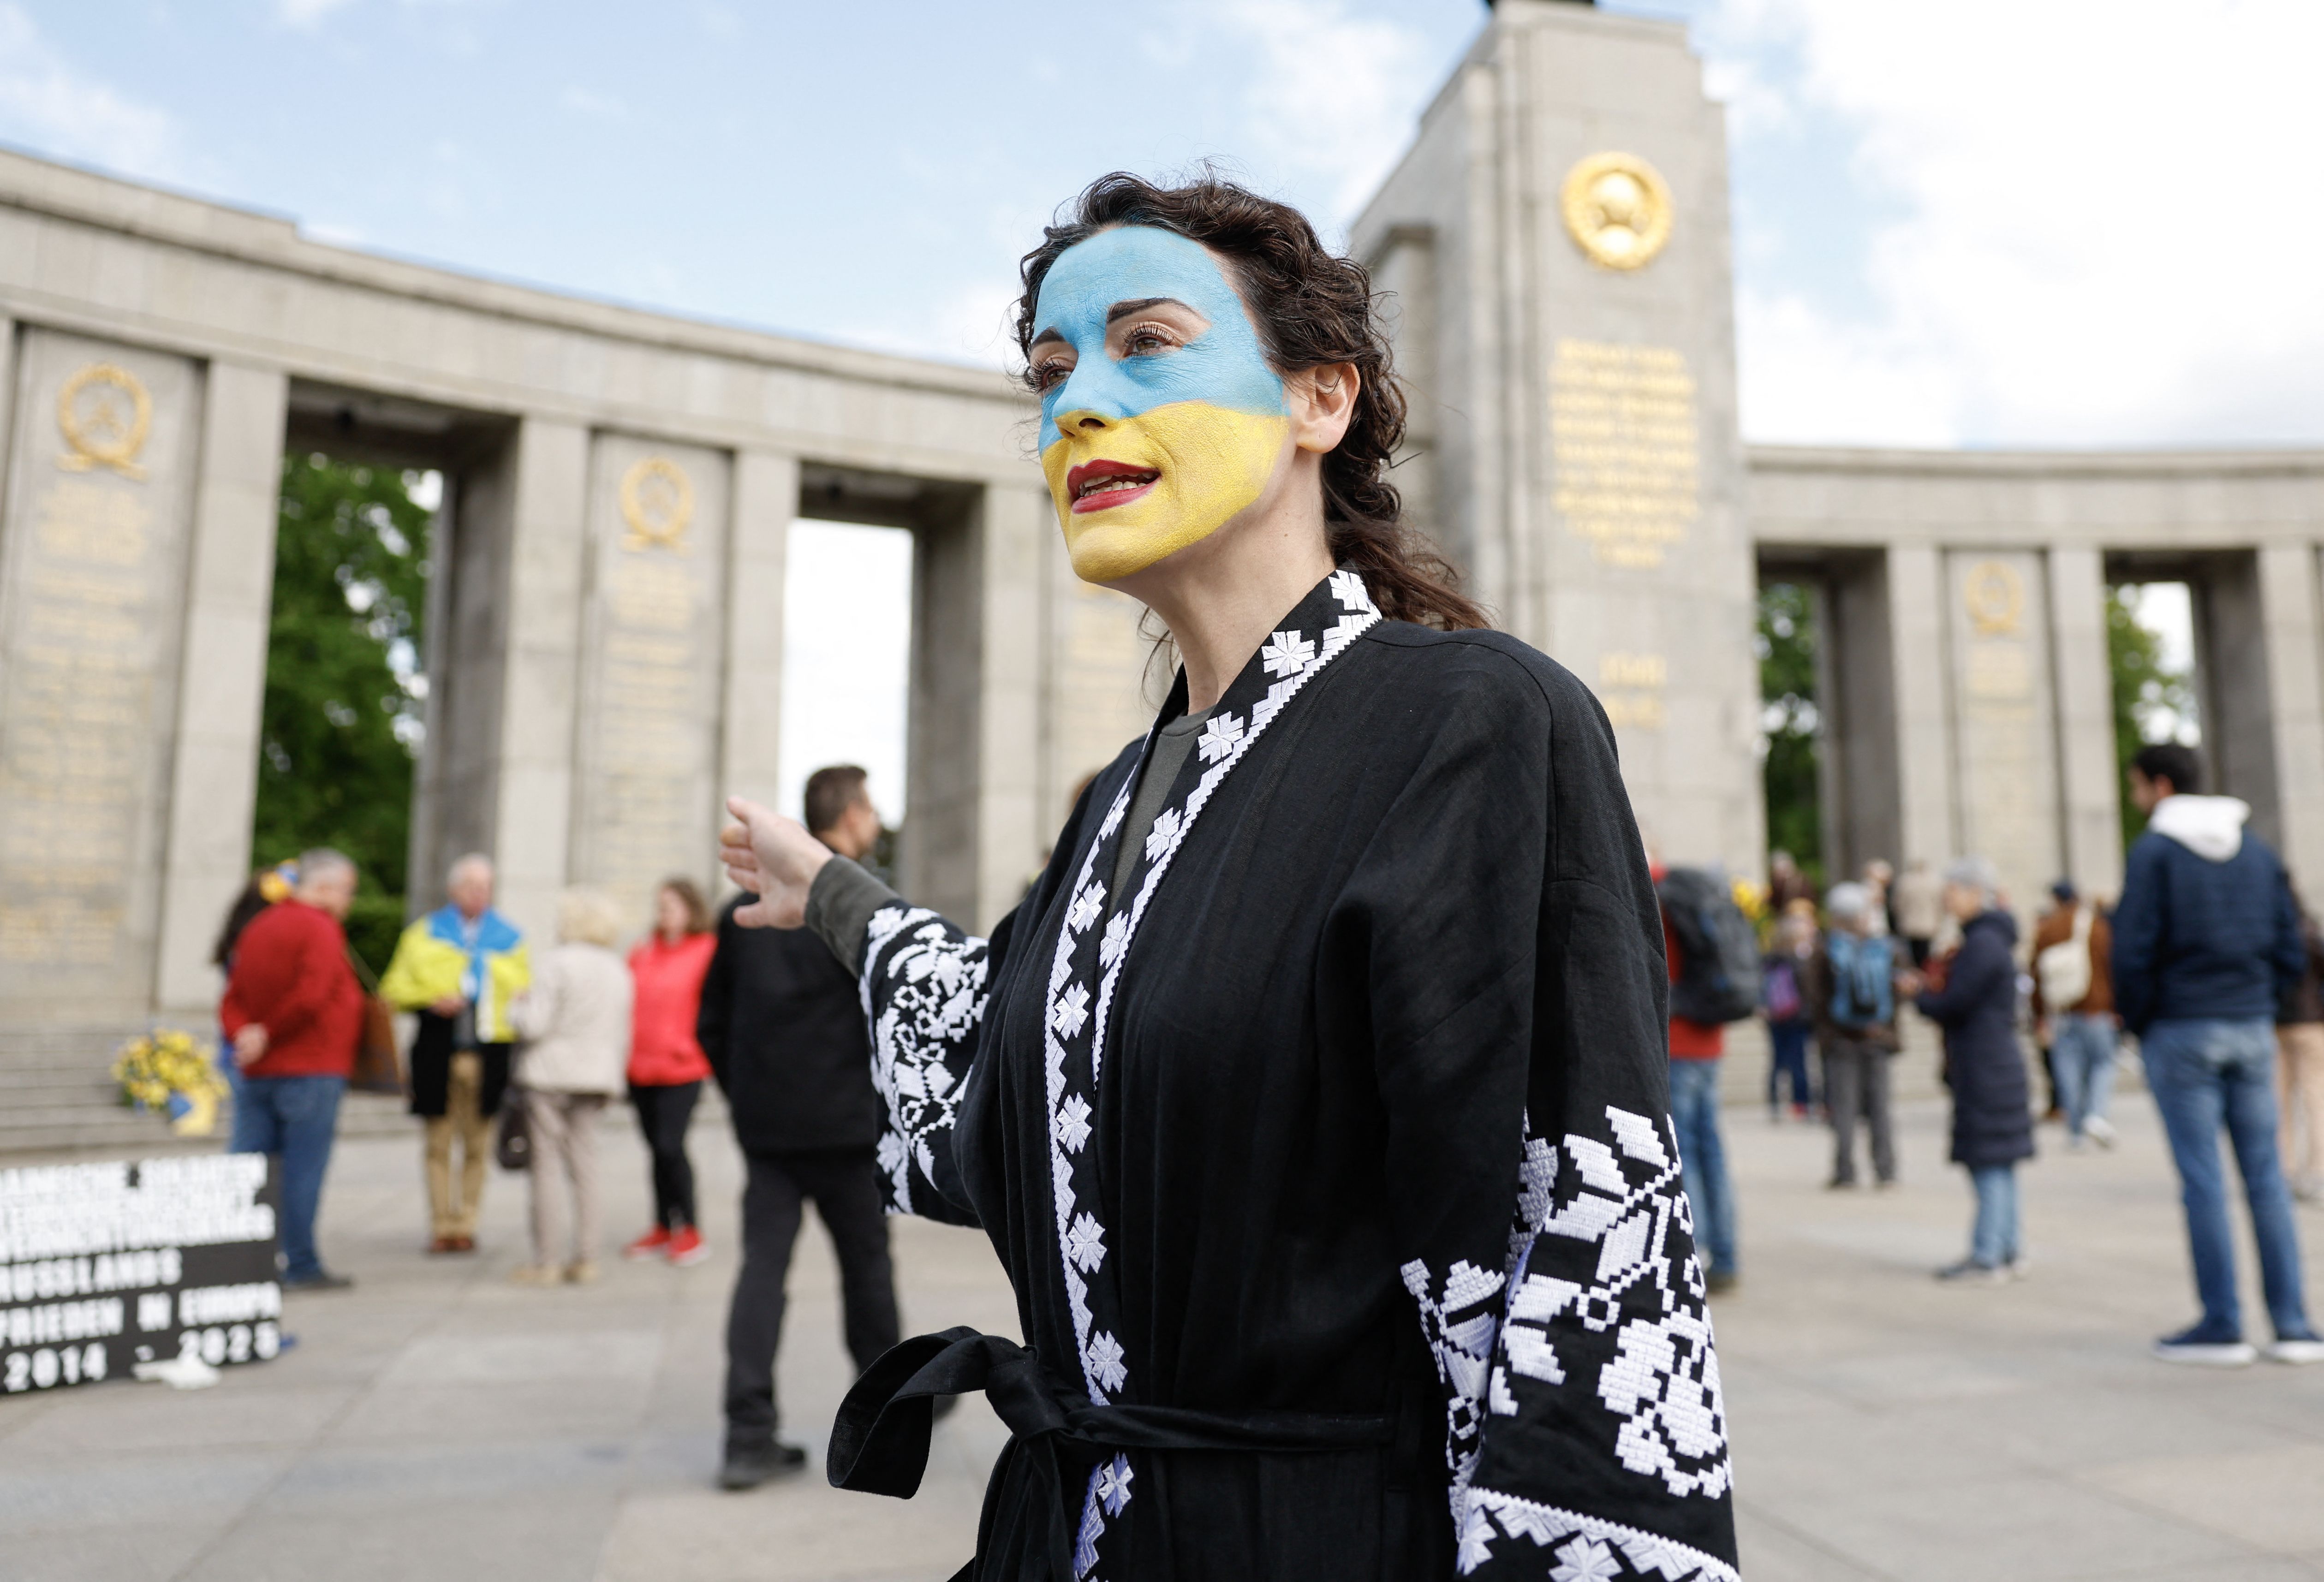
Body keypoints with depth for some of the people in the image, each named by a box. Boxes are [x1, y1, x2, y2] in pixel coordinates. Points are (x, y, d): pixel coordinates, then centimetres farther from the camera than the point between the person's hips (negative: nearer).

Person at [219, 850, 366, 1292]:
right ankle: (301, 1267, 5)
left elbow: (233, 1000, 11)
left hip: (259, 1073, 8)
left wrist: (244, 1033, -6)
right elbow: (310, 997, -23)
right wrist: (268, 1035, -11)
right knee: (304, 1169, -1)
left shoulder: (257, 927, 17)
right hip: (311, 1069, -8)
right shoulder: (319, 929, -10)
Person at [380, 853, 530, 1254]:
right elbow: (394, 990, 9)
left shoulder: (510, 939, 12)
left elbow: (526, 996, 16)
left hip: (488, 1054, 0)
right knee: (438, 1144, 1)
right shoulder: (423, 935, 11)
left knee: (477, 1145, 1)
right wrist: (430, 1001, -10)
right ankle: (441, 1225, 9)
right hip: (437, 1052, 0)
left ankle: (466, 1224, 10)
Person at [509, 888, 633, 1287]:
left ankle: (546, 1261, 4)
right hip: (596, 1075, 5)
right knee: (585, 1165, 9)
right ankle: (585, 1260, 10)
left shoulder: (555, 962, -10)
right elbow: (622, 1035, 12)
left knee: (547, 1165, 1)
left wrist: (516, 1005, 4)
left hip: (550, 1074, -5)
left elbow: (535, 1025, -16)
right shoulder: (619, 970, 9)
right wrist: (610, 1080, 21)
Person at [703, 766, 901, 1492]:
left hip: (764, 1125, 5)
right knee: (866, 1262, 11)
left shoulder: (746, 903, 9)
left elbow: (711, 1024, 12)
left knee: (763, 1265, 5)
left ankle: (749, 1437, 1)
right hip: (846, 1122, -4)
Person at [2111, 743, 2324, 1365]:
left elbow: (2133, 951, -13)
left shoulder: (2153, 852, -8)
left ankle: (2222, 1326, 4)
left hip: (2181, 1033, -5)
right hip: (2253, 1030, 5)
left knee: (2202, 1181, -1)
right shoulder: (2258, 851, 10)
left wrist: (2137, 1023, 0)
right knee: (2265, 1177, 9)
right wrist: (2257, 1001, 15)